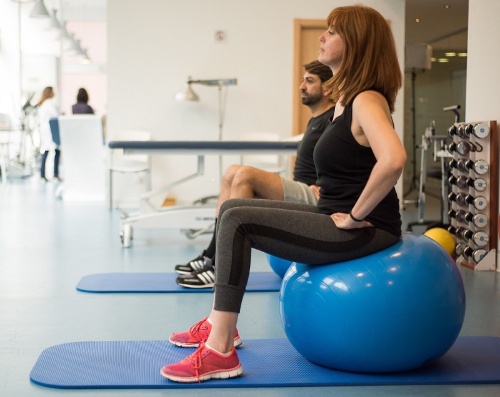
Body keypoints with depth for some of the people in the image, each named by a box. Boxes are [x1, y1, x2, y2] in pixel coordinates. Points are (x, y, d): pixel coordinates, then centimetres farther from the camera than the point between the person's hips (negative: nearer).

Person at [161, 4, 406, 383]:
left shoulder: (366, 100, -17)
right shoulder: (347, 97, 14)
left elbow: (393, 160, -36)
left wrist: (356, 215, -24)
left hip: (363, 231, -10)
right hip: (335, 218, 10)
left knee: (238, 222, -19)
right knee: (231, 209, 13)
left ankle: (219, 352, -17)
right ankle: (219, 323, 18)